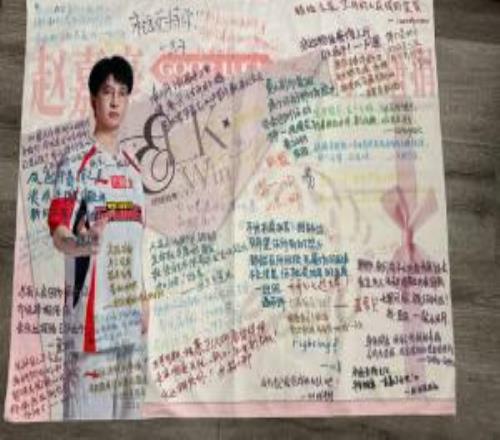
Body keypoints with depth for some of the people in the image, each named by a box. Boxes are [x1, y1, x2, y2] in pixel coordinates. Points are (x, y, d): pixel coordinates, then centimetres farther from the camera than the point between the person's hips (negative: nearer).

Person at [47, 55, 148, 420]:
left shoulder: (133, 170, 14)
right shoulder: (75, 164, -6)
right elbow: (58, 233, -14)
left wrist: (143, 299, 15)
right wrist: (84, 244, -36)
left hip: (130, 311, 7)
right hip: (91, 310, -6)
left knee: (129, 403, 13)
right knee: (87, 406, -3)